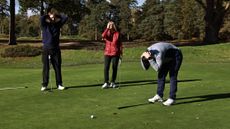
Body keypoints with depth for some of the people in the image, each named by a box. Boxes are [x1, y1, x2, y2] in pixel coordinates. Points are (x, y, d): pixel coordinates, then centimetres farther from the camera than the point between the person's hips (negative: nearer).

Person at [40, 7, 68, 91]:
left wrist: (56, 15, 0)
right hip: (46, 49, -2)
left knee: (57, 67, 4)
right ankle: (44, 85, 6)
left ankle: (59, 84, 10)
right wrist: (49, 15, -6)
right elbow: (41, 18, -20)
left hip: (56, 49, 2)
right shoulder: (45, 25, -1)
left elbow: (65, 18, -2)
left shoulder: (57, 24, 7)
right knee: (45, 67, 0)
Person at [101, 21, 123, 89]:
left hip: (115, 53, 0)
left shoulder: (117, 33, 3)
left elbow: (120, 44, 5)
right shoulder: (107, 33, 6)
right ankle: (106, 83, -2)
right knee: (106, 68, -7)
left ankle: (112, 82, 14)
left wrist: (121, 53, 3)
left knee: (115, 68, 4)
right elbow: (103, 36, -19)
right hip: (107, 53, 1)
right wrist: (107, 28, -14)